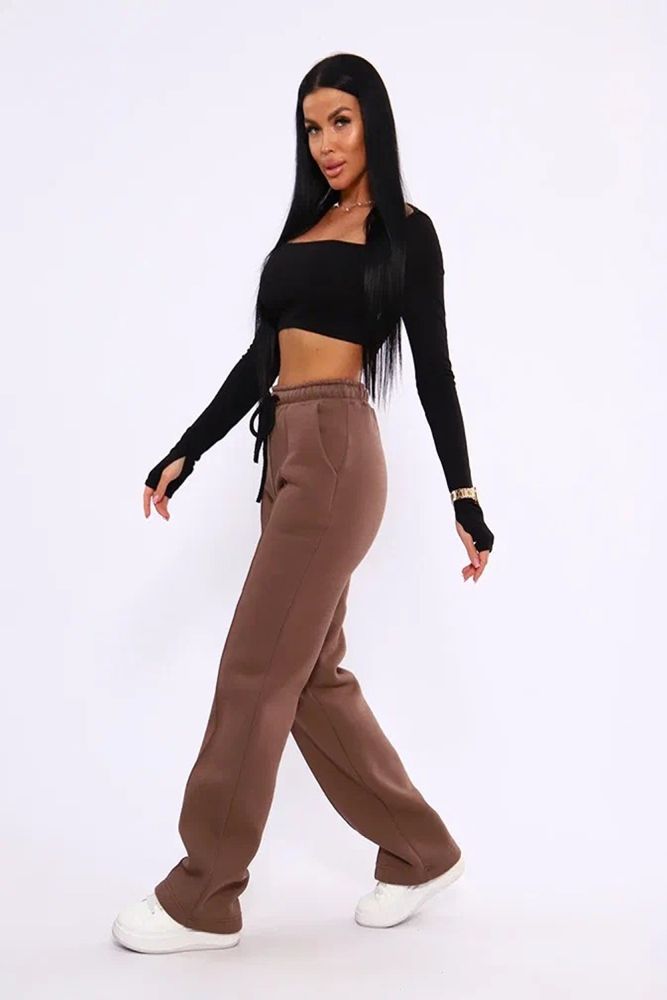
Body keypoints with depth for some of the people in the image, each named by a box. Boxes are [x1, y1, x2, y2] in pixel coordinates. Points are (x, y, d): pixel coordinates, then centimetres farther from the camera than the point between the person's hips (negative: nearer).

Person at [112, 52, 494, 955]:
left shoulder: (406, 232, 1)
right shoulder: (303, 227, 19)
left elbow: (434, 370, -2)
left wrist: (465, 496, -5)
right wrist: (185, 452, 14)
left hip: (337, 451, -8)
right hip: (287, 450, 8)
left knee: (257, 672, -5)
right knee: (311, 676, 9)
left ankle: (202, 901, 8)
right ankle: (421, 853, 24)